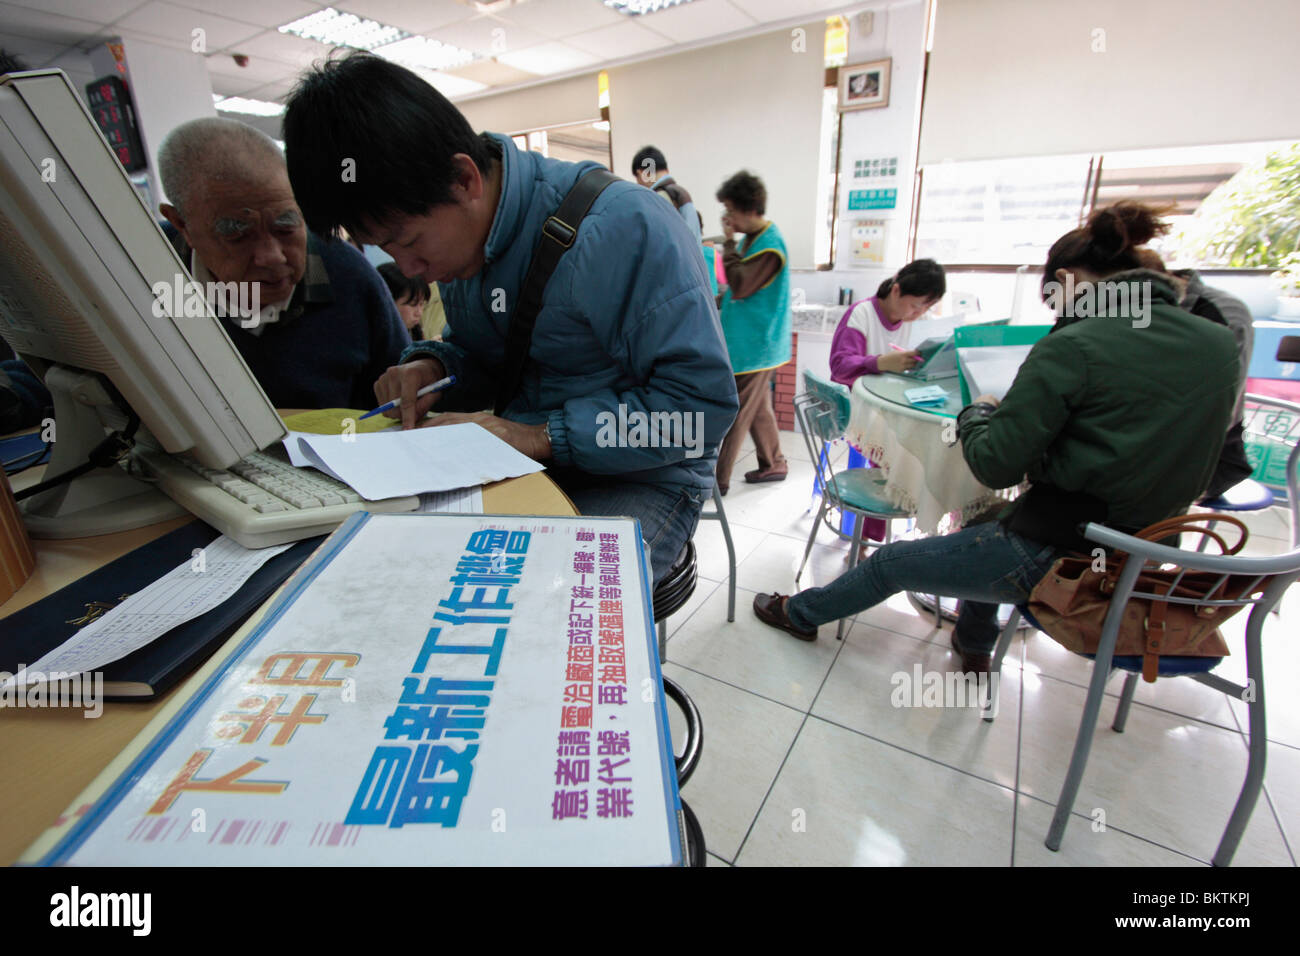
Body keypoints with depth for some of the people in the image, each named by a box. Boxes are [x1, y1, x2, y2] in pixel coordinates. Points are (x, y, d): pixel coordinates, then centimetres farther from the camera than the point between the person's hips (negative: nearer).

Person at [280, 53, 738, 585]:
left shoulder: (621, 226, -19)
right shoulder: (461, 238, 6)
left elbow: (703, 402, -22)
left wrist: (542, 436, -24)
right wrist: (432, 366, -4)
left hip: (640, 480, -6)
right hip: (524, 467, 7)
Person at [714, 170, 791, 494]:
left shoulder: (770, 245, -18)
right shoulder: (753, 238, 11)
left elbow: (740, 285, -23)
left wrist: (729, 243, -16)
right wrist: (720, 300, 8)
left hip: (753, 346, -10)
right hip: (752, 342, 10)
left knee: (734, 414, -3)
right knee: (758, 407, 17)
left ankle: (717, 479, 6)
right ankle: (773, 464, 31)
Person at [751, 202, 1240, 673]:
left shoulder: (1072, 346, -20)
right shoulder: (1220, 342, 2)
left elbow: (995, 465, -18)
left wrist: (977, 412, 2)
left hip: (1058, 558, -8)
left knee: (891, 560, 11)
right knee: (988, 529, 35)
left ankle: (801, 613, 33)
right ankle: (974, 643, 48)